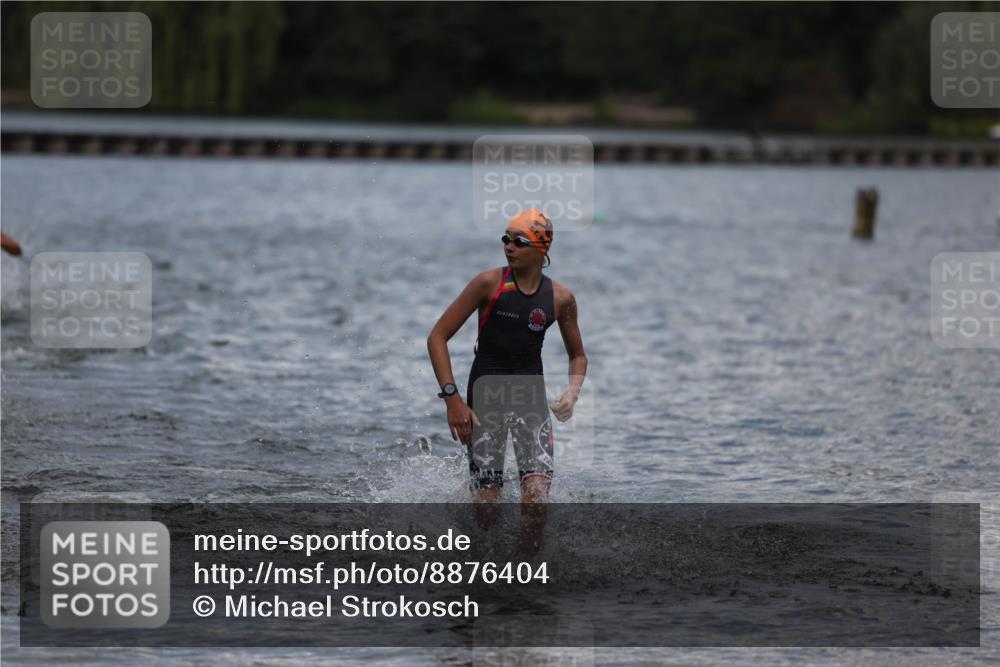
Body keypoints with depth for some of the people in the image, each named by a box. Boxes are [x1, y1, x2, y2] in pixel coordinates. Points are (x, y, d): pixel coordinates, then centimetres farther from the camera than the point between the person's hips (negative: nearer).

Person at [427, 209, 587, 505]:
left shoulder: (561, 299, 1)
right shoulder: (489, 283, -7)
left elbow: (578, 356, 17)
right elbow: (437, 338, -7)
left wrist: (572, 393, -4)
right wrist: (452, 397, -15)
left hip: (531, 397, 2)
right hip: (485, 395, -2)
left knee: (537, 492, -15)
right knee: (486, 501, -3)